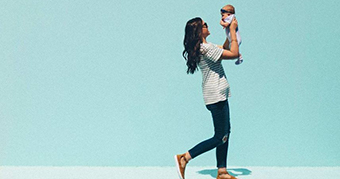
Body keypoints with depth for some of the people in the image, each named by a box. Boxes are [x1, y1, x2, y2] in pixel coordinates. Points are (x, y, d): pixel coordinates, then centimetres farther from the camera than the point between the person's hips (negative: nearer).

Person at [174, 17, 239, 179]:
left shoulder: (201, 48, 11)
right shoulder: (205, 48, -20)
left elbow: (224, 50, 24)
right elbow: (234, 54, -19)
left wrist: (230, 33, 15)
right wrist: (233, 30, -10)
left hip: (219, 96, 10)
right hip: (216, 96, -10)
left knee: (225, 133, 14)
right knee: (220, 138, -5)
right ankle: (184, 158, -4)